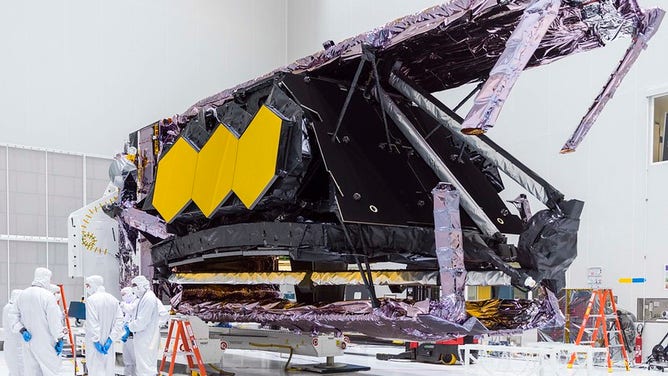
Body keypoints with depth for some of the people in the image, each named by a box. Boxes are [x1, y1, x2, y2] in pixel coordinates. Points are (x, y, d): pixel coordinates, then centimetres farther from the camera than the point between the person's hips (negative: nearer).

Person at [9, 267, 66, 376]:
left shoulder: (23, 294, 5)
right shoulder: (48, 296, -16)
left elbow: (13, 315, 8)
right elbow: (54, 320, -15)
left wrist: (21, 330, 2)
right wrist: (59, 339, -9)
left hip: (29, 341, 7)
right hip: (45, 342, -6)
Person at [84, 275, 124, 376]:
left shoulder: (91, 300, -13)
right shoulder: (113, 299, 4)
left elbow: (92, 323, -18)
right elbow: (119, 320, -2)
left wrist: (96, 341, -15)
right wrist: (110, 339, -3)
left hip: (95, 343, -6)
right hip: (108, 343, 6)